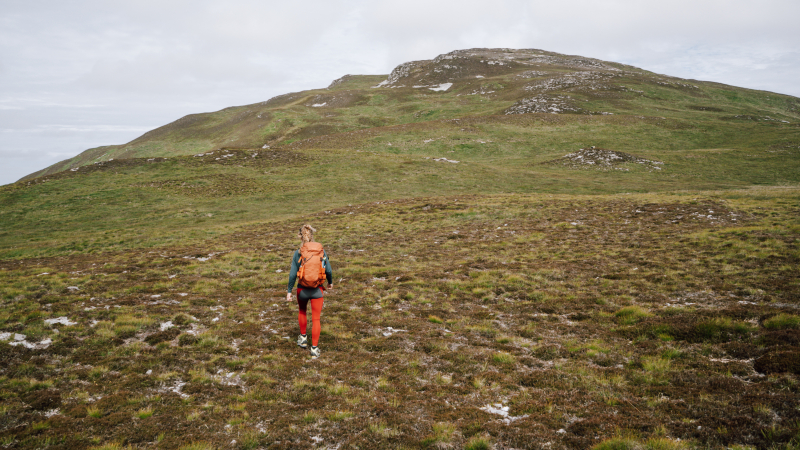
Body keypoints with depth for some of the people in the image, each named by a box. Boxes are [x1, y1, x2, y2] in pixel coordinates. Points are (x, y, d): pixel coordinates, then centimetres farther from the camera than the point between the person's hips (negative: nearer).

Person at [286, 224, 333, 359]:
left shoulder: (298, 253, -8)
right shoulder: (321, 251, -5)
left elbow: (293, 274, -7)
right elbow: (328, 270, -1)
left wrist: (289, 291, 2)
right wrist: (330, 282, 18)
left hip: (302, 289, 0)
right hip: (317, 290, 0)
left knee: (302, 312, 28)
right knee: (316, 319, 7)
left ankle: (303, 338, 40)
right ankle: (314, 348, 6)